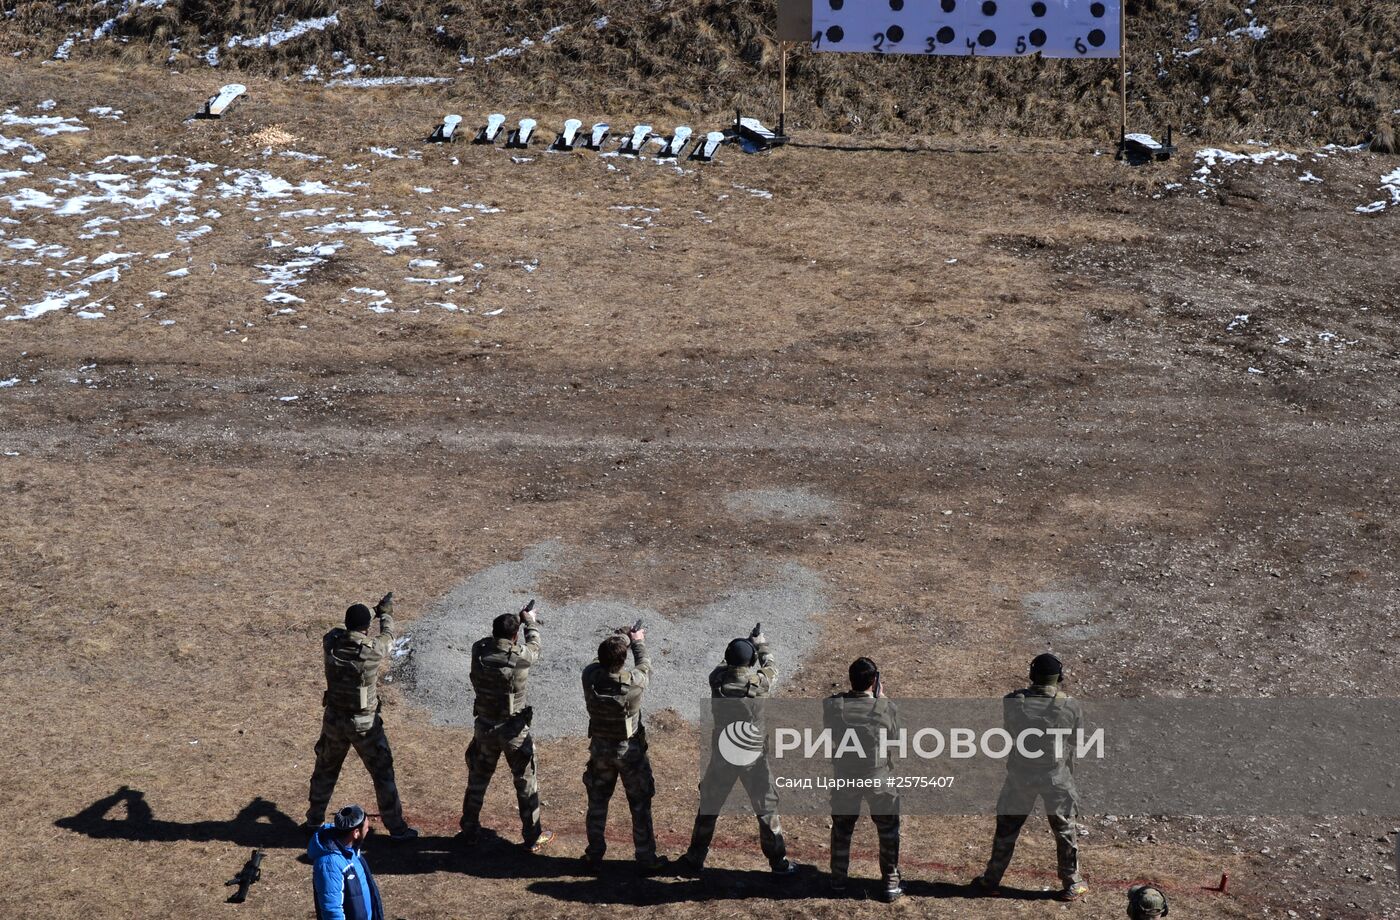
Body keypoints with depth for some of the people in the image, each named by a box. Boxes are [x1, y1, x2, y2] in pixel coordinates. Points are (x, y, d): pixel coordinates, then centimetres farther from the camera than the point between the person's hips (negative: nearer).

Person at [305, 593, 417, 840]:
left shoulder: (331, 643, -12)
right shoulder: (373, 650, -20)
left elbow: (341, 631, 13)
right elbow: (388, 635, 4)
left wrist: (372, 613, 22)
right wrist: (386, 613, 23)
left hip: (334, 720, 3)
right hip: (365, 725, -3)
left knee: (325, 770, 23)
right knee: (383, 774, 10)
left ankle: (314, 819, 34)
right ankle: (396, 827, 16)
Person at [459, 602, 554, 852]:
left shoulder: (479, 651, -14)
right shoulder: (522, 657, -21)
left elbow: (492, 638, 10)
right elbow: (534, 644, 3)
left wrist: (515, 619, 19)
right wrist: (529, 620, 21)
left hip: (484, 728, 3)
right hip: (514, 730, -3)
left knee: (477, 781, 20)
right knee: (526, 784, 13)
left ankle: (469, 831, 32)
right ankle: (533, 836, 22)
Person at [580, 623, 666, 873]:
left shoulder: (590, 676, -20)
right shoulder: (634, 681, -27)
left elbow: (602, 662, 4)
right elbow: (645, 666, -3)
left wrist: (626, 641, 14)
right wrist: (638, 642, 14)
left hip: (600, 749, 3)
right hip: (630, 751, -3)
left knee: (597, 803, 19)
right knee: (640, 805, 11)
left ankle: (594, 855, 29)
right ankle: (646, 859, 19)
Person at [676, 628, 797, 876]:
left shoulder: (717, 679, -14)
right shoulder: (760, 683, -19)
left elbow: (725, 666, 11)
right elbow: (771, 668, 5)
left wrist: (746, 644, 18)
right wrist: (762, 645, 20)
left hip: (722, 756, 2)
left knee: (708, 808, 16)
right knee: (766, 807, 13)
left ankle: (694, 860, 22)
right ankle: (778, 861, 21)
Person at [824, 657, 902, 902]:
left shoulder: (832, 706, -17)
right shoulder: (886, 708, -20)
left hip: (845, 778, 1)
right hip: (879, 779, -1)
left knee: (841, 830, 21)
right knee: (888, 831, 18)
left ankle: (838, 881, 31)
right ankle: (890, 883, 24)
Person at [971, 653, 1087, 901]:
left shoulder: (1012, 702, -14)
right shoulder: (1070, 706, -16)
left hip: (1020, 776, 1)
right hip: (1057, 778, -1)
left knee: (1007, 829, 16)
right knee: (1065, 831, 16)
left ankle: (991, 881, 26)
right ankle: (1072, 885, 25)